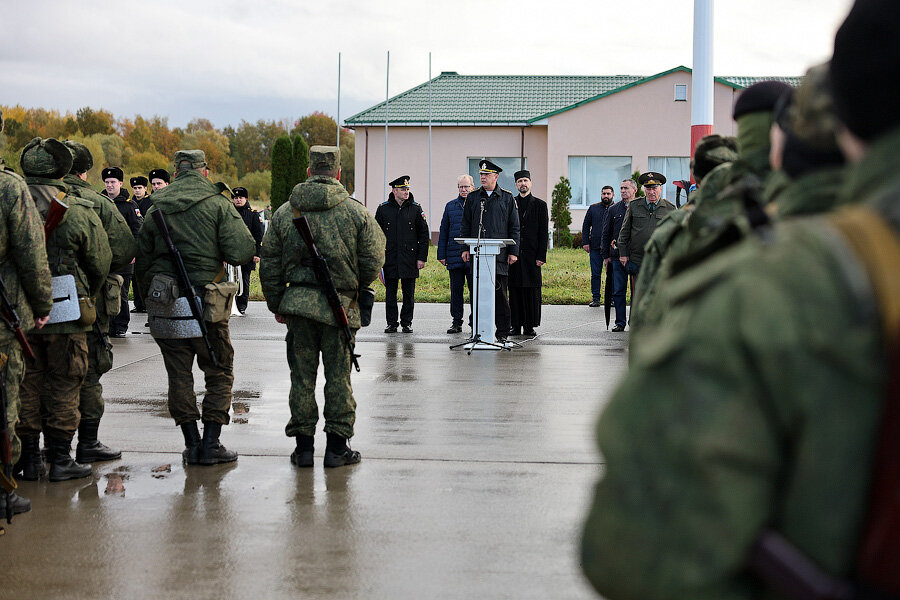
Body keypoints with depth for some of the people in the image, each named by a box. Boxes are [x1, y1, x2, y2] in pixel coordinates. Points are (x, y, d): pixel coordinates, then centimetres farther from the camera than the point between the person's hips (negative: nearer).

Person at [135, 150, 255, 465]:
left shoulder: (156, 208, 9)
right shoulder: (217, 203, -4)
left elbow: (142, 261, 13)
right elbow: (241, 251, -14)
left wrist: (149, 298, 24)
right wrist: (250, 251, 9)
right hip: (206, 301, -3)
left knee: (179, 375, 10)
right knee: (219, 373, 8)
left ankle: (192, 443, 10)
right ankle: (210, 444, 4)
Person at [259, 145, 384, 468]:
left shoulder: (284, 212, 4)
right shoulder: (356, 212, -4)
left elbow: (269, 265, 6)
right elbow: (372, 262, -4)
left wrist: (276, 305, 16)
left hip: (297, 303, 2)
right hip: (340, 307, -2)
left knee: (302, 375, 9)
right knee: (338, 375, 6)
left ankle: (303, 445, 12)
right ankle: (337, 447, 10)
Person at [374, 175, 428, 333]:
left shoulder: (415, 208, 3)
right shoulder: (383, 209, 3)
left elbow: (423, 235, 4)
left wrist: (422, 258, -2)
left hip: (409, 258, 0)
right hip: (389, 258, 0)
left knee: (409, 293, 3)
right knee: (390, 292, 4)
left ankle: (407, 323, 12)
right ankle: (391, 323, 11)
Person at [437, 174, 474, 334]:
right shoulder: (451, 206, 13)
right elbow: (444, 232, 14)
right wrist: (442, 255, 7)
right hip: (454, 255, 2)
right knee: (456, 289, 5)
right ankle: (457, 322, 11)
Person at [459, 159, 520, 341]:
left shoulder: (507, 198, 6)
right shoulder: (473, 198, 12)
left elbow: (514, 227, 6)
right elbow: (465, 225, 13)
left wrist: (513, 252, -1)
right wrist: (465, 249, 4)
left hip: (499, 253, -2)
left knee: (500, 292, -3)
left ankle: (503, 331, 2)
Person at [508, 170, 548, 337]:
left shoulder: (540, 205, 7)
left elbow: (544, 233, 3)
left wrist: (541, 256, -5)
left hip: (531, 255, -2)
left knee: (531, 290, -1)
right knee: (514, 290, 1)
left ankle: (529, 326, 3)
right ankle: (516, 326, 6)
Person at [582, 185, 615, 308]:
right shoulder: (593, 208, 11)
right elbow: (586, 226, 13)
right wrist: (585, 242, 3)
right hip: (595, 247, 1)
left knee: (611, 274, 1)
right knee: (595, 274, 1)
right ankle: (596, 299, 7)